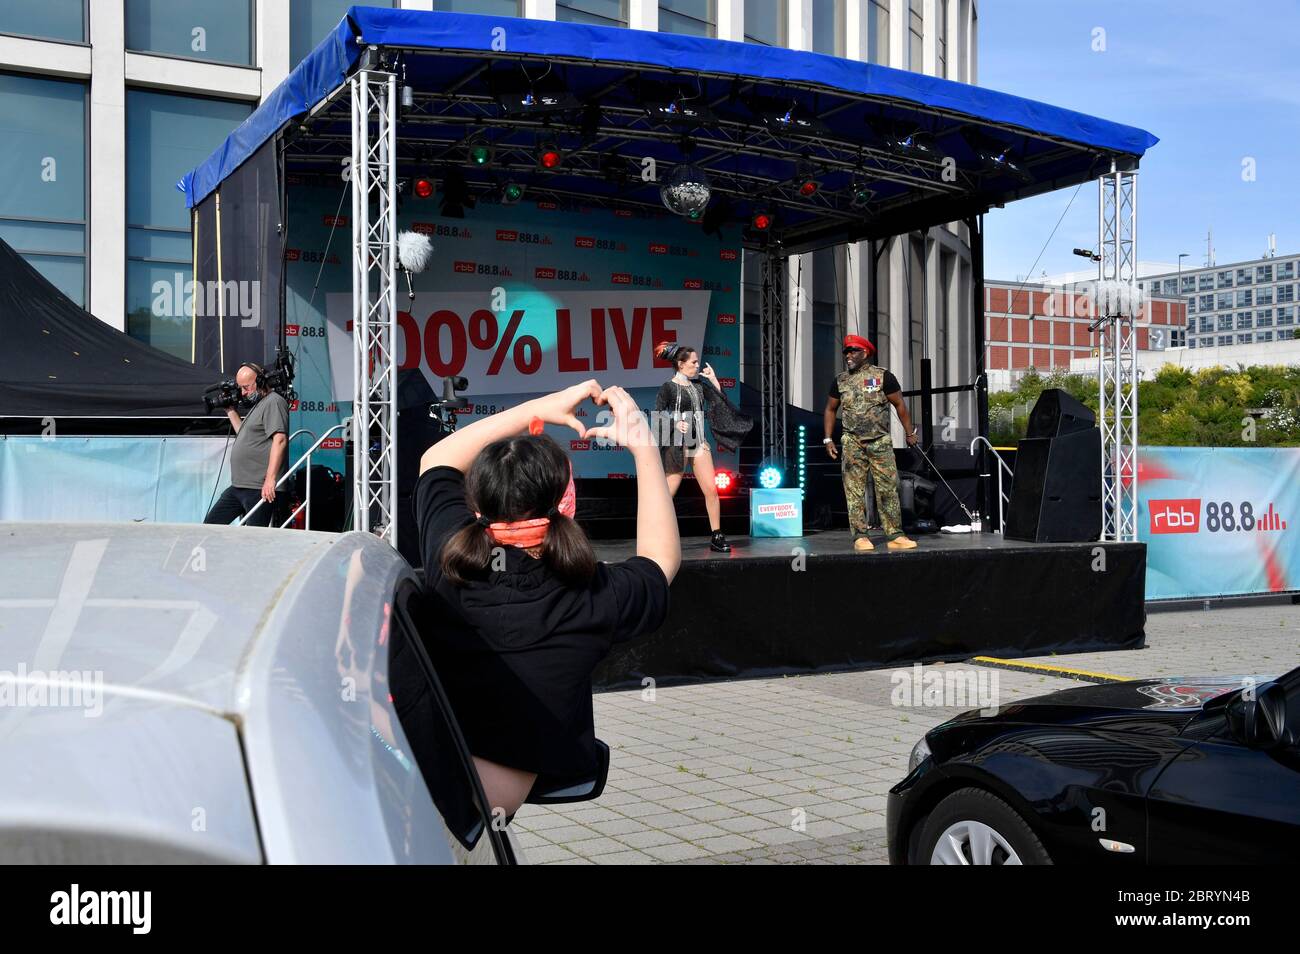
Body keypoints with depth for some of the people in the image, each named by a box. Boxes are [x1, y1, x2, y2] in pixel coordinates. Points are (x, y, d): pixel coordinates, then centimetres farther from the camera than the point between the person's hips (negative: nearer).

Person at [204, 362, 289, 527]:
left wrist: (270, 479, -27)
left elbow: (279, 440, -20)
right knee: (210, 524, 10)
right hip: (238, 487, 10)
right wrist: (231, 411, 24)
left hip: (260, 489, -10)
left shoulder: (273, 402, -9)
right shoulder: (255, 405, 24)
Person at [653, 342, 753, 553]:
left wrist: (713, 379, 8)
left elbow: (720, 403, 13)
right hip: (678, 445, -6)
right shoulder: (668, 387, -6)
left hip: (698, 443, 6)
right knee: (667, 494, -5)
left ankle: (717, 537, 6)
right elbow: (658, 417, -9)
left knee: (711, 490, -1)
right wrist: (676, 424, -23)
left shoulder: (698, 385, 11)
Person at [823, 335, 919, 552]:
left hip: (881, 442, -1)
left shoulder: (883, 377, 2)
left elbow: (899, 405, 7)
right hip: (852, 443, 1)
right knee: (854, 491, -2)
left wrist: (910, 433, 7)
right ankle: (860, 536, 2)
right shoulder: (840, 380, 9)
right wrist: (828, 439, 10)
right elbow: (830, 409, 18)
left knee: (888, 489, -2)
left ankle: (894, 535, 1)